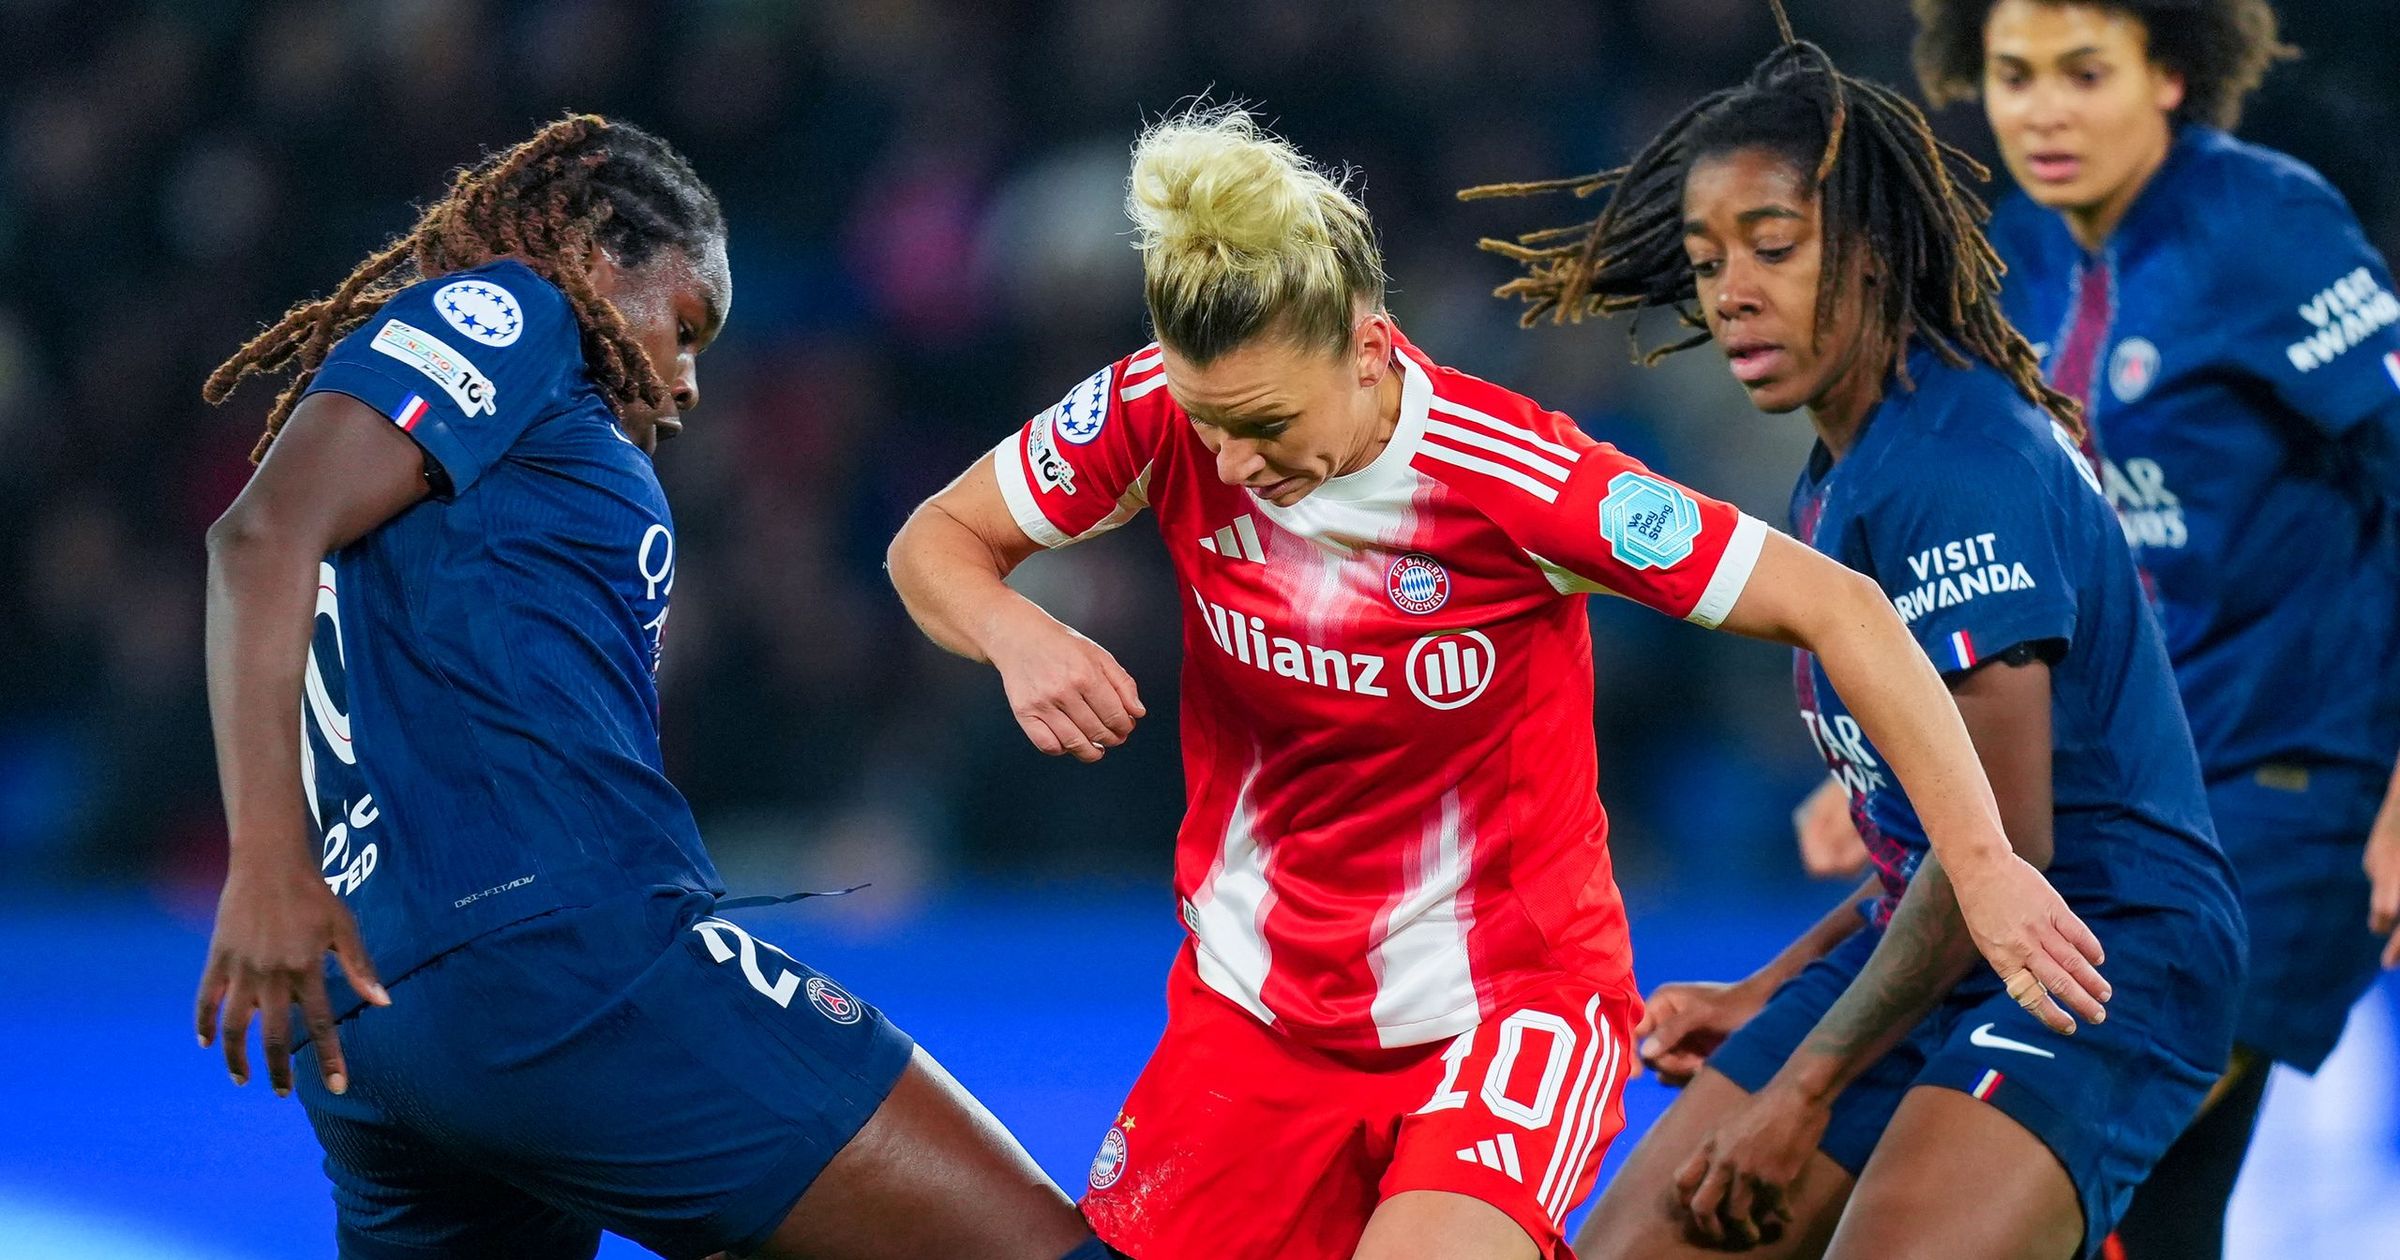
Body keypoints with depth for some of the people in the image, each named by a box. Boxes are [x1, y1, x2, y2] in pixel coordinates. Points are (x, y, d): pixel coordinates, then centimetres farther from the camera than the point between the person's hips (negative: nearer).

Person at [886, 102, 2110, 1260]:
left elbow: (1835, 608, -20)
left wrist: (1980, 861, -24)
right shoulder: (1160, 413, -13)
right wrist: (1016, 635, -22)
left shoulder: (1514, 476, -24)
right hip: (1254, 999, 5)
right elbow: (936, 544, 1)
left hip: (1512, 997, -4)